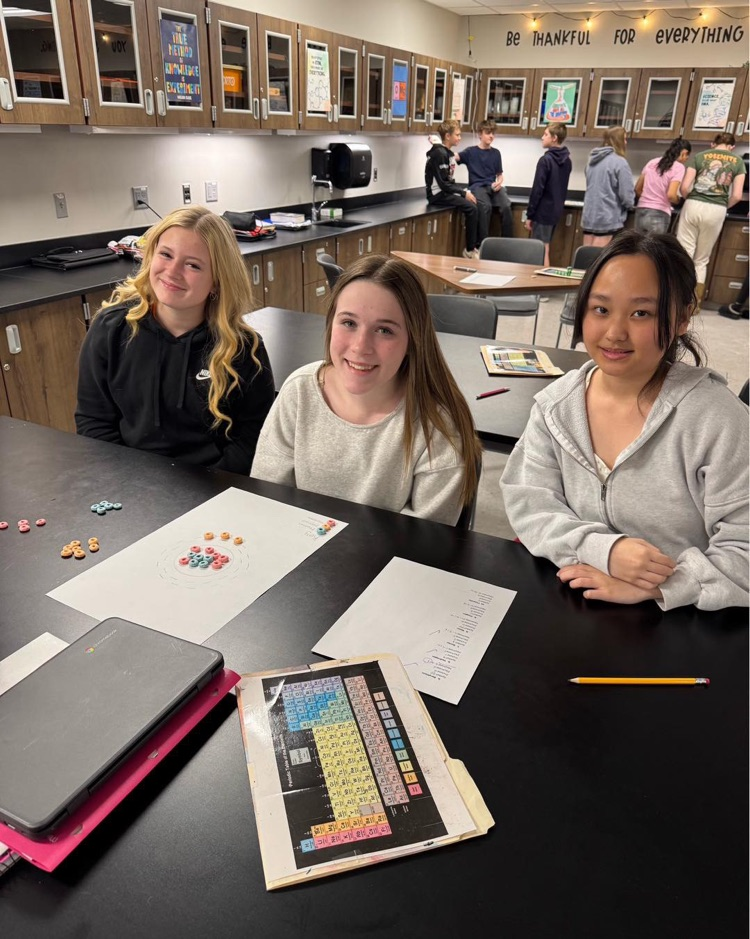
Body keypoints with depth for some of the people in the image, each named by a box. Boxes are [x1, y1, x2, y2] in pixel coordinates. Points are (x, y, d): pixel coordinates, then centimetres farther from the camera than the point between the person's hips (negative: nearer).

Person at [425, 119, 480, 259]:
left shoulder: (447, 153, 13)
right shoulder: (439, 153, -16)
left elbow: (449, 182, 14)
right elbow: (443, 184, -21)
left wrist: (465, 190, 2)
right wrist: (464, 193, -16)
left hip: (445, 191, 9)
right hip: (438, 194, -9)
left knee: (477, 204, 0)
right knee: (472, 208, -20)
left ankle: (477, 245, 5)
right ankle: (470, 250, -11)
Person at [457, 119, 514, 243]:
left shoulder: (496, 153, 17)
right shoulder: (471, 151, 7)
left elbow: (500, 174, 21)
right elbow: (455, 156, -8)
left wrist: (499, 182, -4)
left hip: (492, 186, 3)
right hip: (477, 186, -3)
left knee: (506, 206, -26)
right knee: (486, 206, -35)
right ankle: (483, 243, -28)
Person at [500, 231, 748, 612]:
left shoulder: (715, 419, -13)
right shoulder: (556, 403, -1)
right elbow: (526, 502, -5)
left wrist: (647, 586, -24)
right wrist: (602, 549, -19)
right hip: (568, 605, 2)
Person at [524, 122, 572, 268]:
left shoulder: (546, 160, -15)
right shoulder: (567, 161, 9)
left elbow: (537, 190, -16)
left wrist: (529, 215, -12)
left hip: (543, 212, -8)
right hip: (556, 211, 8)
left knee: (542, 251, -2)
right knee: (545, 248, 17)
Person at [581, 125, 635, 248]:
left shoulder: (592, 160, 9)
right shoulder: (619, 162, -12)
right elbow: (627, 197, -12)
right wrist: (630, 203, 8)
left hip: (589, 217, 7)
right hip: (609, 219, -7)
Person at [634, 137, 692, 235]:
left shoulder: (652, 162, 14)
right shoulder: (678, 167, -4)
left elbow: (637, 189, 15)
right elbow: (671, 195, -14)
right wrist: (679, 201, 6)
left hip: (641, 212, 6)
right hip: (659, 215, -6)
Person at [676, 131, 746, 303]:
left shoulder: (698, 156, 7)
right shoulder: (738, 162, 10)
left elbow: (684, 187, -3)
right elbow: (737, 196, 3)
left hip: (694, 207, -1)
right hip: (717, 211, 1)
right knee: (702, 260, 13)